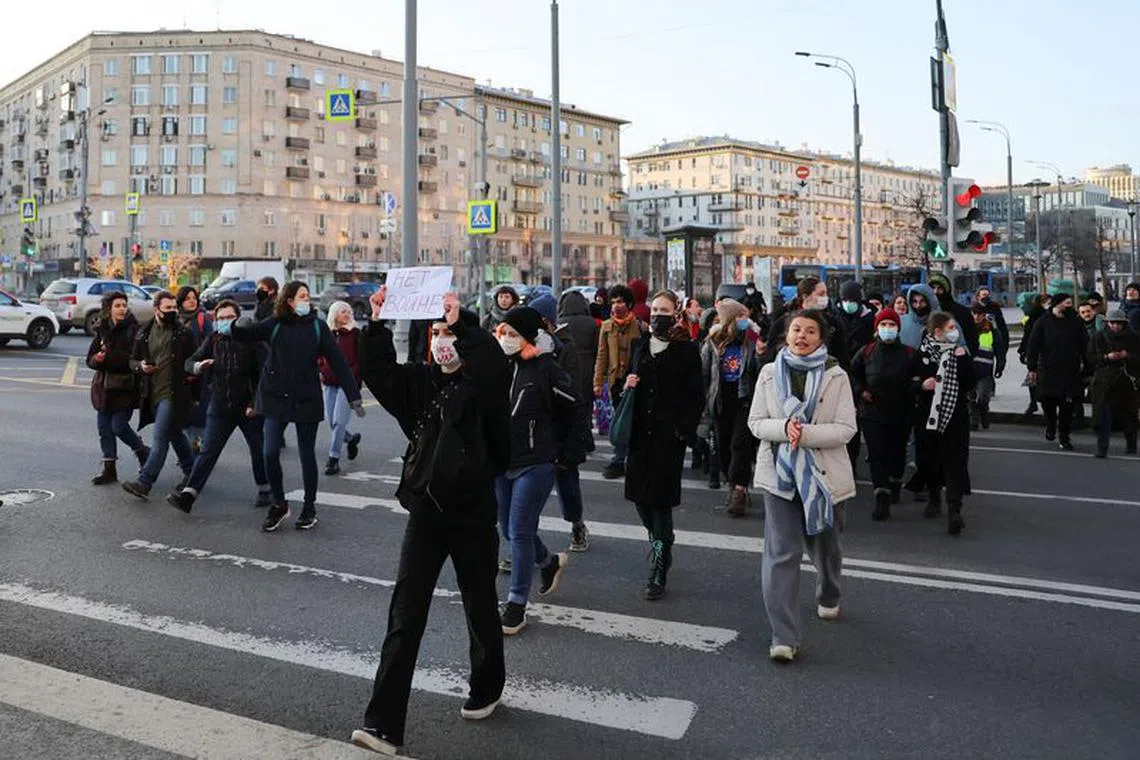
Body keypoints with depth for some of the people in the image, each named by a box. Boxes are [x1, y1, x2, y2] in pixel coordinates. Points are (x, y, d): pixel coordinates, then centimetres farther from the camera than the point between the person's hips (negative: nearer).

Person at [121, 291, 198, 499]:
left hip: (172, 393, -6)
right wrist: (140, 366, -5)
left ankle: (144, 483, -11)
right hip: (152, 393, 6)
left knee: (160, 439, -10)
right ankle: (191, 472, 32)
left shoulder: (183, 332, -3)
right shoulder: (145, 333, 9)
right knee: (175, 434, 18)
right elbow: (133, 360, 16)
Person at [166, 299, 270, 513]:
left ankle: (265, 490, 26)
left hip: (248, 406, -3)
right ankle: (188, 495, -4)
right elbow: (190, 362, 7)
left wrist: (255, 403, -15)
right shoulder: (214, 340, 3)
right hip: (220, 407, 3)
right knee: (208, 451, -1)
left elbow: (263, 374, -9)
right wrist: (198, 366, -17)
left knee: (259, 450, 9)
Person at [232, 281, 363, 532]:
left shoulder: (317, 327, -1)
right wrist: (232, 328, -33)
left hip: (307, 399, -1)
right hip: (276, 398, 1)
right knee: (270, 454, -5)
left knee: (307, 455, 7)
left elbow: (338, 362, -4)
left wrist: (354, 396, -9)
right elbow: (247, 334, -10)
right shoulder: (275, 324, 1)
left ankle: (309, 507, 23)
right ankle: (279, 505, 15)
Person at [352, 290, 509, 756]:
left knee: (480, 608, 16)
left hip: (473, 515, -3)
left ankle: (487, 689, 40)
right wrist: (376, 325, -17)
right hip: (426, 513, 3)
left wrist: (462, 324, -34)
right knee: (405, 618, 0)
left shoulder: (483, 386, -7)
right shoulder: (421, 383, 6)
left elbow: (494, 363, -28)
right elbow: (377, 372, -6)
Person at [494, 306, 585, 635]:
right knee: (508, 529, 17)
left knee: (520, 532, -6)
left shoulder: (547, 370, -14)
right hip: (501, 462, 7)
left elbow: (574, 411, -6)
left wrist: (569, 456, -5)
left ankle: (517, 604, 6)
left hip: (536, 464, -7)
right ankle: (550, 562, 44)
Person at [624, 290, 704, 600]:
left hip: (669, 435, -5)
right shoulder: (640, 345, 12)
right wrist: (627, 386, -1)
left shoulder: (686, 350, -2)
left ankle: (658, 574, 3)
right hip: (641, 432, 5)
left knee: (661, 499, -5)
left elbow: (696, 397, -3)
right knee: (640, 496, 7)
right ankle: (662, 548, 34)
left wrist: (685, 429, -14)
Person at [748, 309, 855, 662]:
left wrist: (805, 433, -24)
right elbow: (755, 422, 0)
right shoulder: (770, 374, 1)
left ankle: (828, 598, 52)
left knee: (824, 545, 21)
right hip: (779, 473, 0)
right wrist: (783, 428, -20)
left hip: (824, 474, 0)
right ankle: (783, 637, -6)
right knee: (781, 552, -9)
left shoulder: (836, 376, -5)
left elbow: (846, 428, -10)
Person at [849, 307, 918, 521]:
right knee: (877, 455, -8)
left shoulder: (909, 354, -2)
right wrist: (860, 391, 0)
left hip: (901, 415, 1)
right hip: (872, 414, 0)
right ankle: (881, 499, -9)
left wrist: (914, 387, -17)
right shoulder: (866, 352, 0)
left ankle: (895, 485, 43)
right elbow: (853, 373, 14)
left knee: (897, 453, 16)